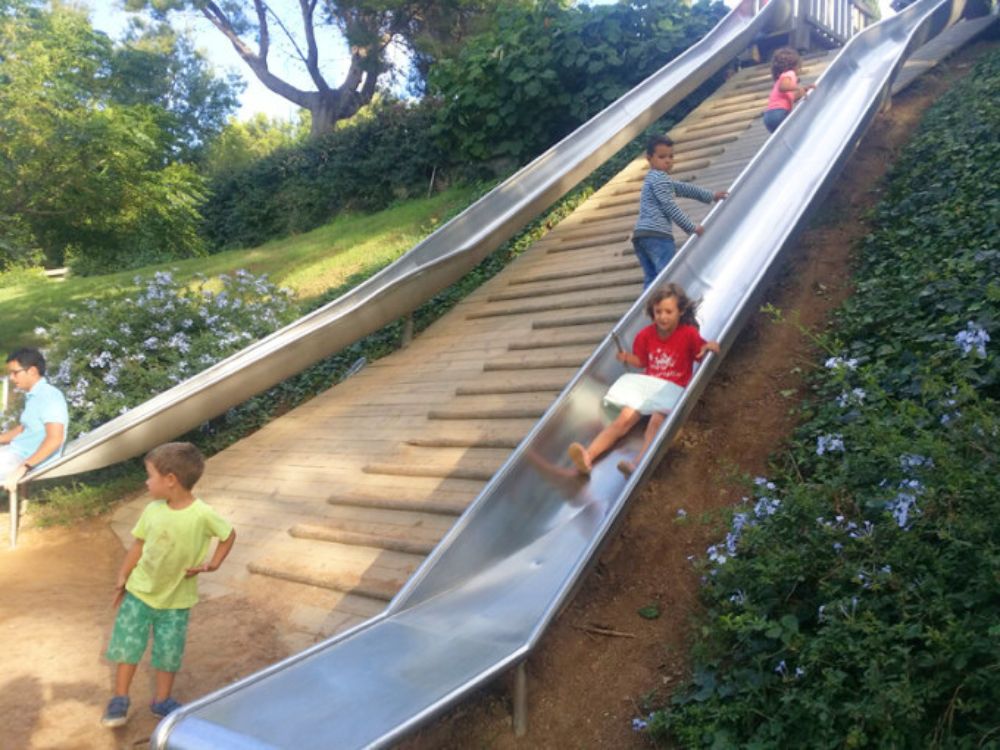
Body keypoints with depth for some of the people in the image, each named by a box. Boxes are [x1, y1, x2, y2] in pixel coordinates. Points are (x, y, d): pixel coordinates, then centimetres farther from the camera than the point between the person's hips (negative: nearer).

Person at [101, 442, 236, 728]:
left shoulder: (203, 515, -22)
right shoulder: (153, 510, -10)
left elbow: (229, 535, -6)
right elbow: (138, 544, 3)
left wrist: (211, 564, -14)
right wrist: (122, 578, 5)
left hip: (176, 599, -2)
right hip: (139, 590, 3)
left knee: (169, 653, 11)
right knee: (127, 645, 8)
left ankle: (162, 700, 31)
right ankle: (120, 700, 27)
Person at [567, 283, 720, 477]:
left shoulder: (689, 334, -7)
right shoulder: (646, 335, 4)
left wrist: (710, 346, -25)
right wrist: (627, 357, -6)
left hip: (673, 388, -3)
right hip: (647, 383, 3)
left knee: (657, 421, -31)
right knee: (624, 419, -16)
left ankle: (638, 465, -52)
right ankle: (587, 457, -36)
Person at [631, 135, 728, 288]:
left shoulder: (654, 178, 27)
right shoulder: (660, 178, -4)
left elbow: (684, 188, 30)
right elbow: (670, 207, -11)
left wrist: (711, 196, 32)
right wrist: (691, 227, -8)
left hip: (640, 234, 10)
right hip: (657, 233, -10)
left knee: (652, 279, 6)